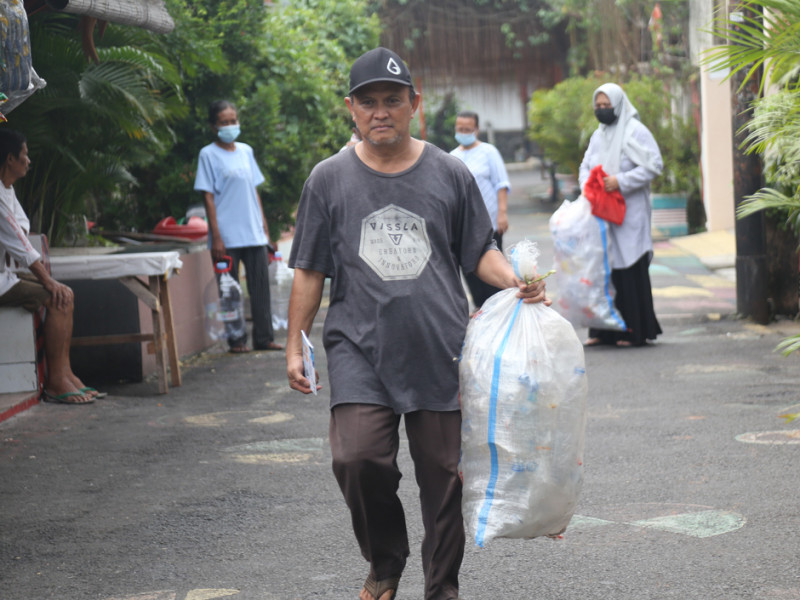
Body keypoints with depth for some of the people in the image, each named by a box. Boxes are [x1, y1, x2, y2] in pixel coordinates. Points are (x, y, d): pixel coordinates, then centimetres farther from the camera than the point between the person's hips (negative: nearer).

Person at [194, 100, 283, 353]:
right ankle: (236, 340, 7)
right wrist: (216, 236, -11)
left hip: (254, 233, 5)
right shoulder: (209, 155, -2)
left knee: (261, 285, 4)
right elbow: (208, 197, -5)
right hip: (228, 236, -5)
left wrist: (264, 228, 13)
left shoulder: (246, 151, 13)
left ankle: (264, 337, 9)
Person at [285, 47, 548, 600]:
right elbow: (310, 271, 11)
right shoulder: (330, 179, 7)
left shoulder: (450, 174, 8)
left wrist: (518, 283, -8)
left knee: (444, 472, 2)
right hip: (360, 347, 0)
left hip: (440, 349, 1)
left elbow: (481, 253, 11)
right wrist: (295, 345, 8)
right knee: (357, 457, -16)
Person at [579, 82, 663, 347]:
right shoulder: (598, 135, 18)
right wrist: (587, 184, 0)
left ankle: (635, 330, -3)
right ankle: (604, 329, 8)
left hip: (629, 213, -6)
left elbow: (653, 165, -10)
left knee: (629, 268, -7)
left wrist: (621, 181, -17)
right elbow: (586, 166, 22)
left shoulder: (635, 131, -4)